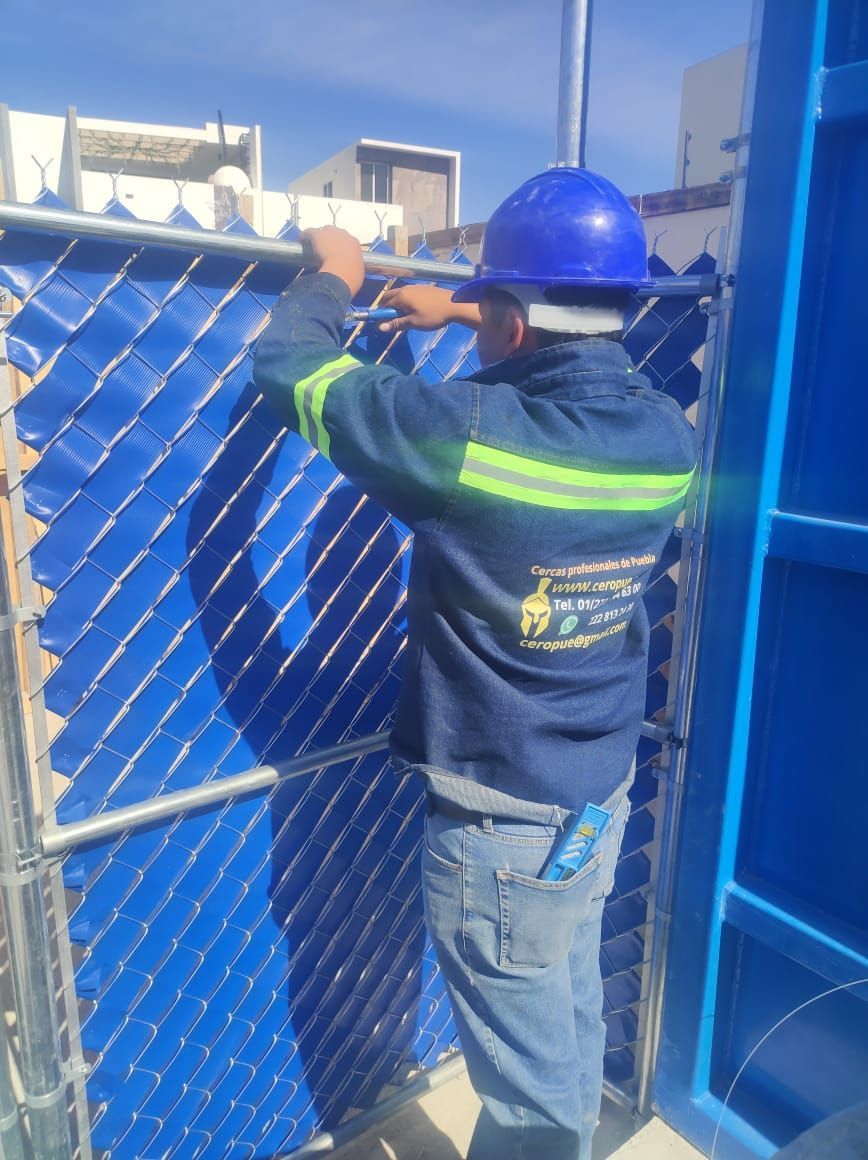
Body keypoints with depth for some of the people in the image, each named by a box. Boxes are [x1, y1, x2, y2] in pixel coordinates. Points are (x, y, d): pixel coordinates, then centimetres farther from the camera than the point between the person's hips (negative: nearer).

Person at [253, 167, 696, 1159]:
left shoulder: (471, 436, -27)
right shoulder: (669, 437, -6)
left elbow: (289, 369, -15)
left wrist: (330, 280, 5)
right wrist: (466, 315, 19)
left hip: (501, 823, -7)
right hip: (604, 799, 7)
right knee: (573, 1025, 28)